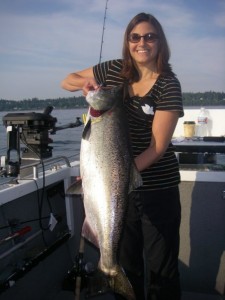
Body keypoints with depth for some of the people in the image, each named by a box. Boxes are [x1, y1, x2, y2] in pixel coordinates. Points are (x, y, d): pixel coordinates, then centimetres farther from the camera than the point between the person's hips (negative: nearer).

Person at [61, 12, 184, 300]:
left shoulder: (168, 85, -10)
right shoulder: (114, 70, 2)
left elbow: (158, 146, -16)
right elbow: (67, 81, 14)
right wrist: (86, 82, -9)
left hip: (158, 189, -3)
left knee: (161, 268, 5)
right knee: (126, 263, 16)